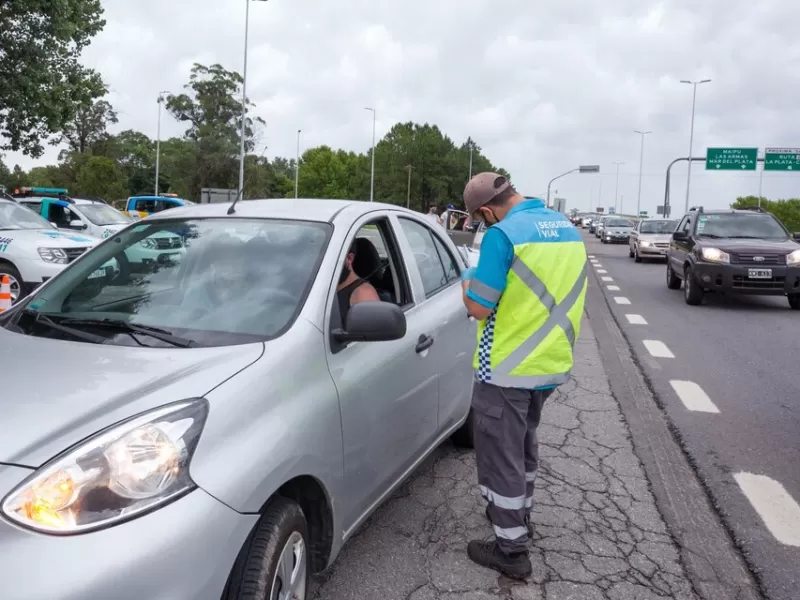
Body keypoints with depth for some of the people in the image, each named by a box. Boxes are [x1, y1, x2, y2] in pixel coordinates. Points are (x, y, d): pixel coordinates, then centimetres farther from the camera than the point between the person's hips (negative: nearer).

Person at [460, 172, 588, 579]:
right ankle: (519, 517, 42)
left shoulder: (503, 235, -19)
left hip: (506, 369, -8)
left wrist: (467, 282, 3)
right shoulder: (569, 230, 7)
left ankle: (511, 549, 17)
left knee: (500, 456, 7)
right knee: (522, 446, 26)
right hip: (550, 364, 8)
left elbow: (479, 308, -18)